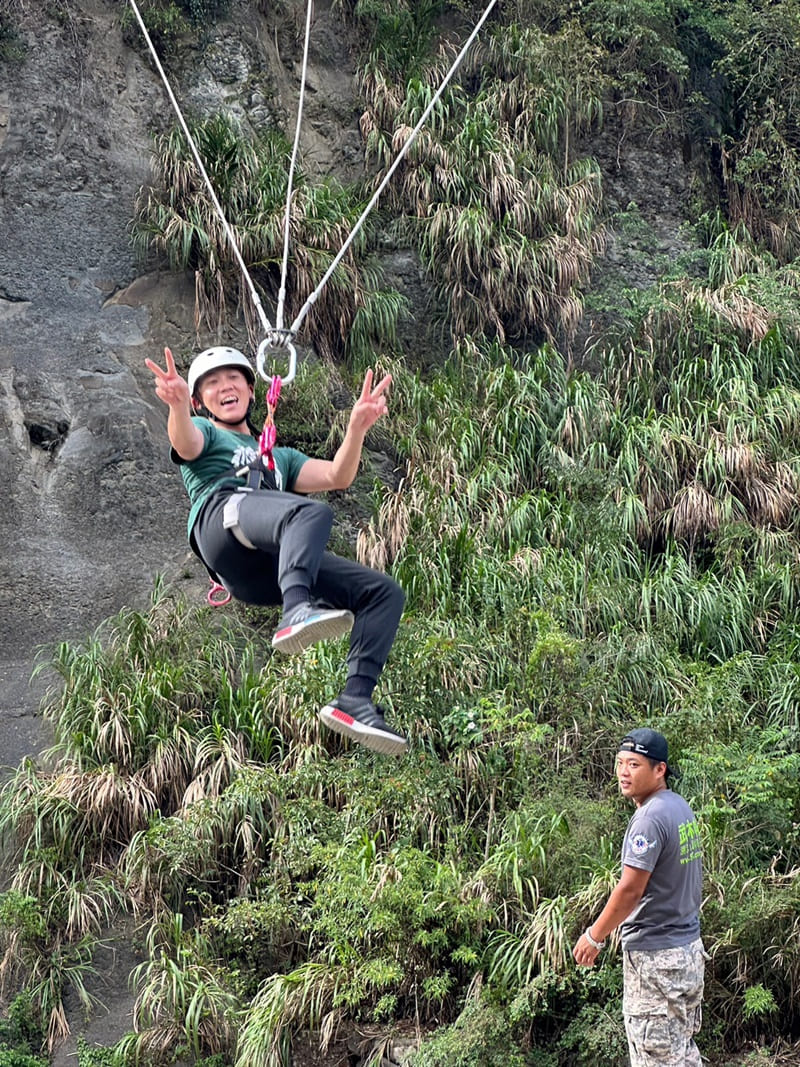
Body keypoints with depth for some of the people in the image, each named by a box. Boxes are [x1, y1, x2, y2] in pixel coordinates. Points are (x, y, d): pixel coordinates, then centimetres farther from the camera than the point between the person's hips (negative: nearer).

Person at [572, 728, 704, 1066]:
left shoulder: (650, 818, -20)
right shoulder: (682, 808, 10)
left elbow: (630, 890, -22)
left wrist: (594, 936, -10)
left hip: (655, 957, -10)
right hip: (688, 946, 10)